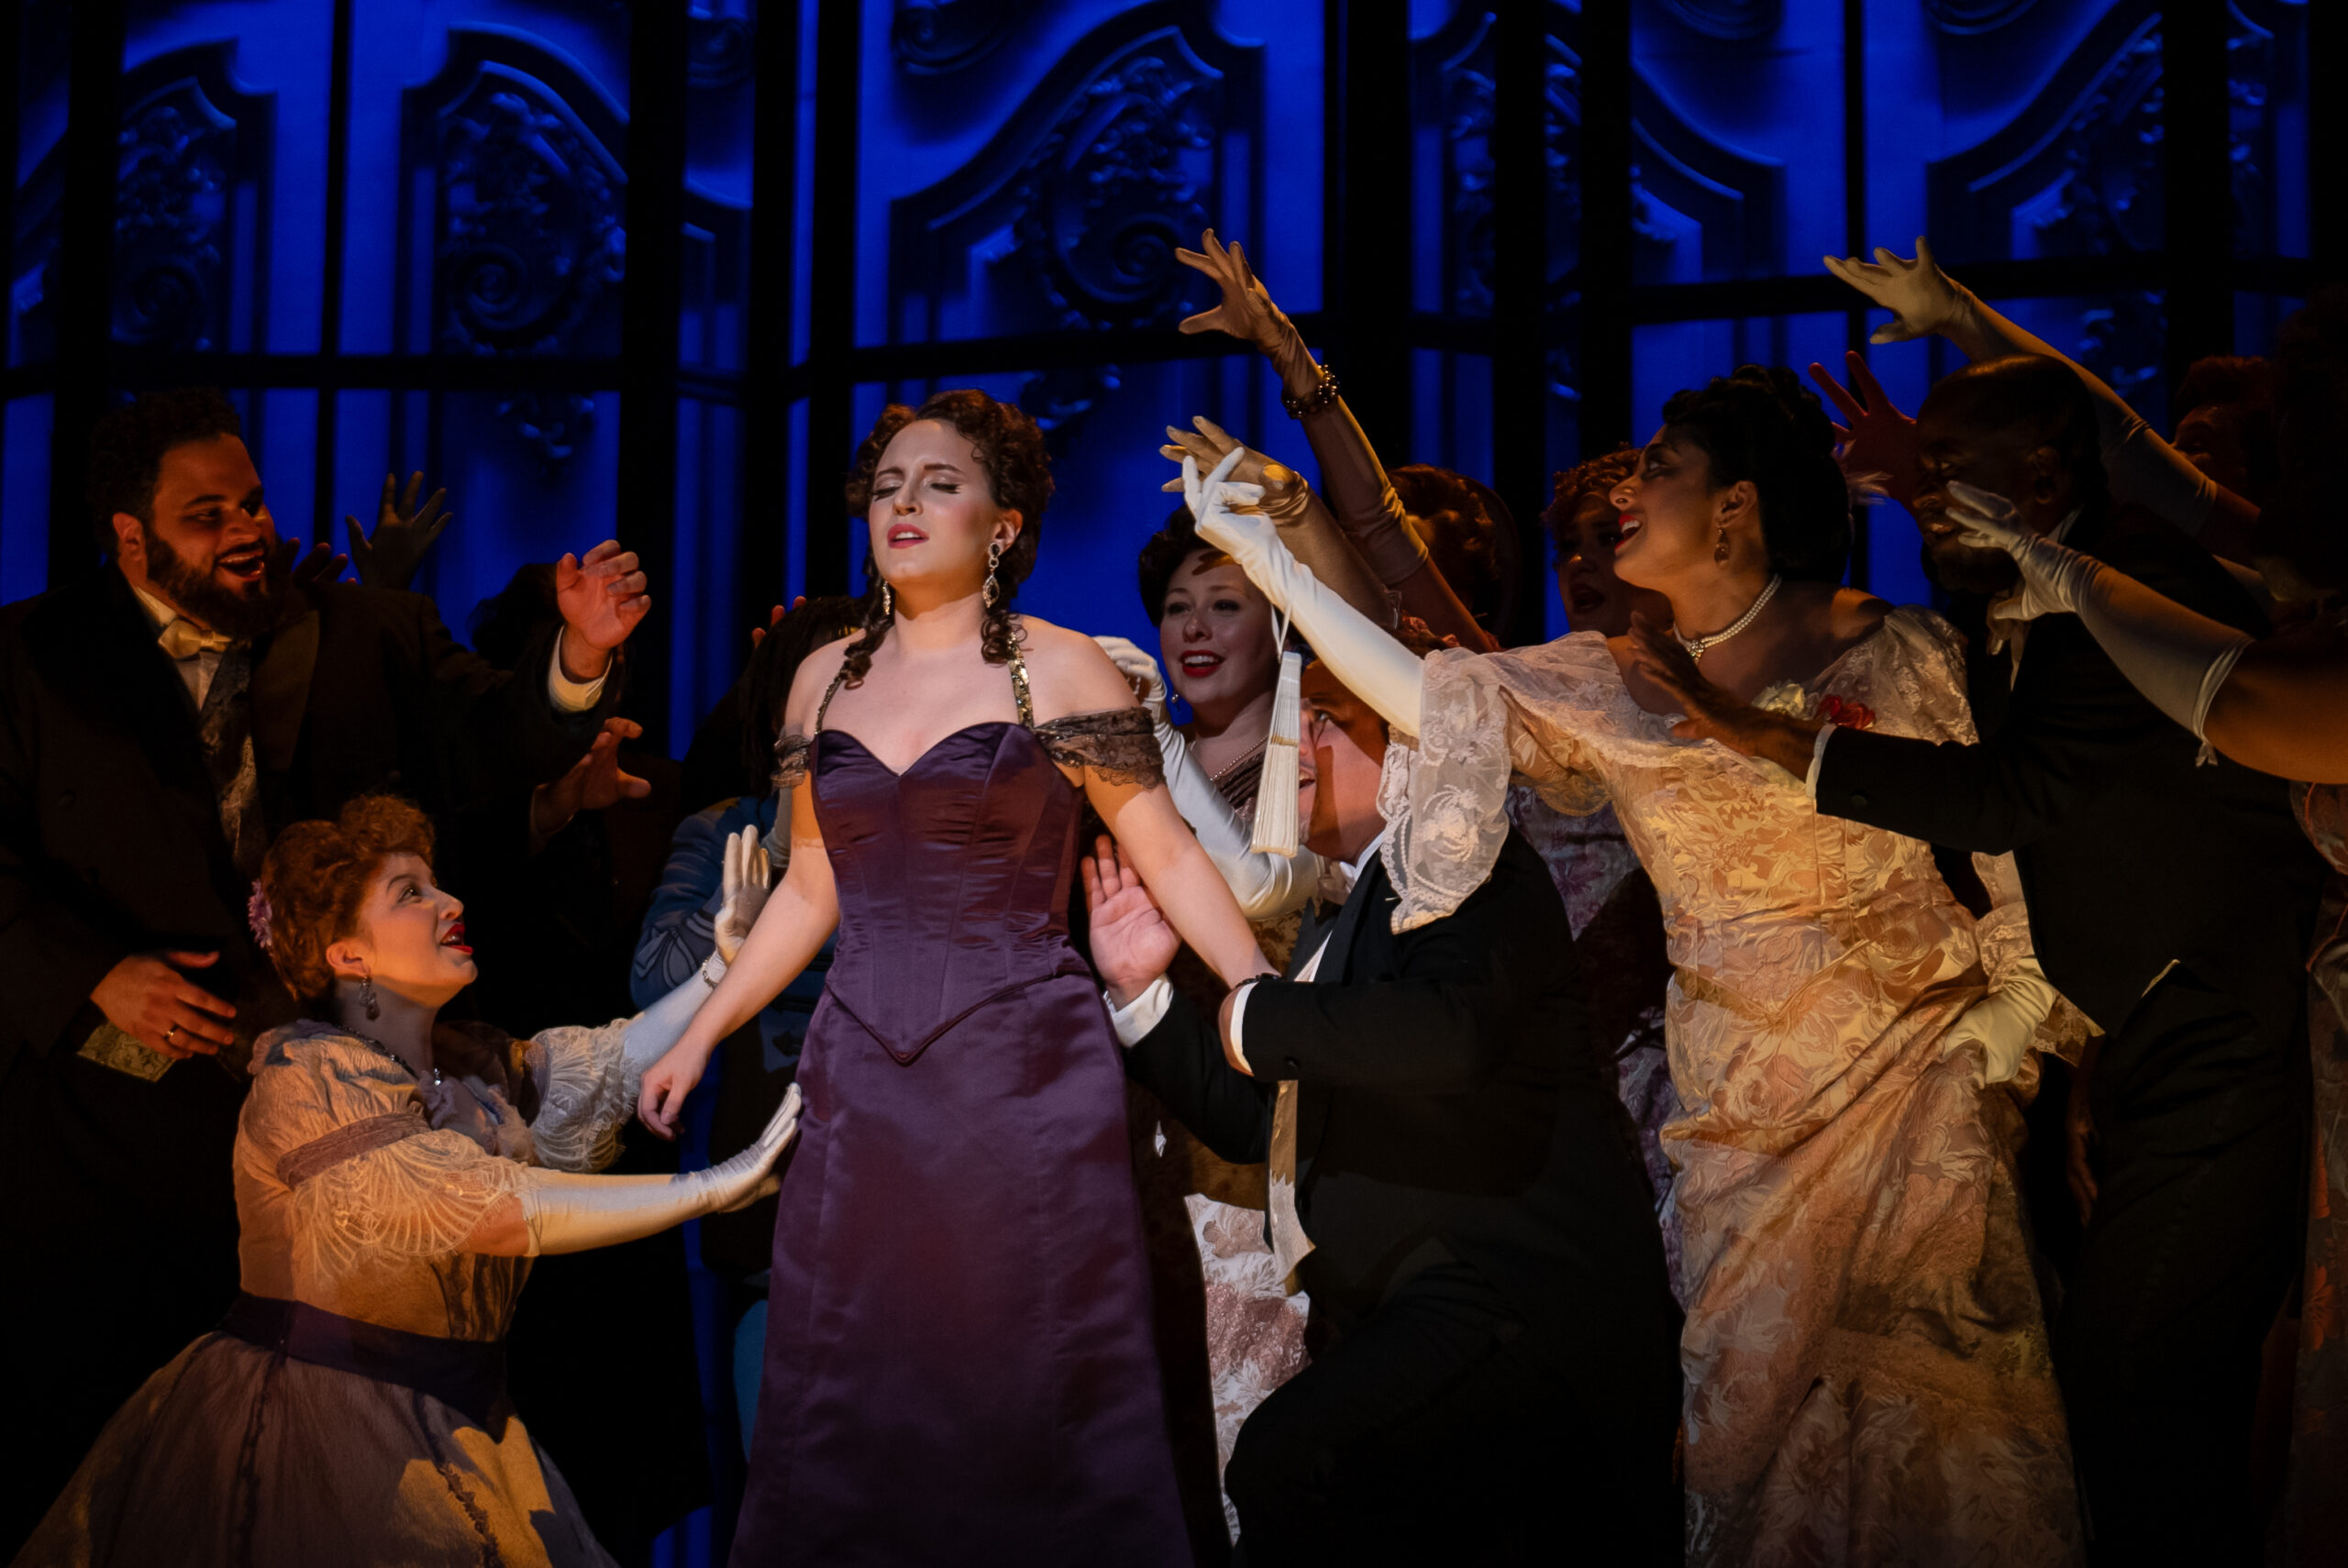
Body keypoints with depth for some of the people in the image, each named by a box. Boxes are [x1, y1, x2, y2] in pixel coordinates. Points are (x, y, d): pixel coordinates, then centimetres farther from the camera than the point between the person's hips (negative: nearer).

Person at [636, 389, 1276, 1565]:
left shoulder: (1058, 671, -2)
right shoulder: (827, 678, 12)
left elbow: (1171, 860, -4)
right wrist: (701, 1035, 17)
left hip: (1024, 1077, -4)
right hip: (862, 1083, 4)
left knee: (1022, 1402, 0)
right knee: (848, 1415, 7)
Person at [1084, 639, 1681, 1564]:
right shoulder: (1338, 924, 24)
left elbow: (1455, 1029, -27)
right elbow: (1250, 1119, 27)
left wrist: (1257, 1019, -13)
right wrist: (1138, 989, 16)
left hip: (1509, 1298, -10)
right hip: (1393, 1316, 10)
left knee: (1285, 1463, -28)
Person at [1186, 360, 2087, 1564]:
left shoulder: (1898, 652, -4)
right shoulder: (1605, 687, 4)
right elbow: (1427, 694, 1)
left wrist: (2006, 1027, -7)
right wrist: (1256, 546, 1)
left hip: (1916, 1074, -3)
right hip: (1742, 1107, 3)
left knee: (1937, 1399, -1)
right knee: (1755, 1404, 6)